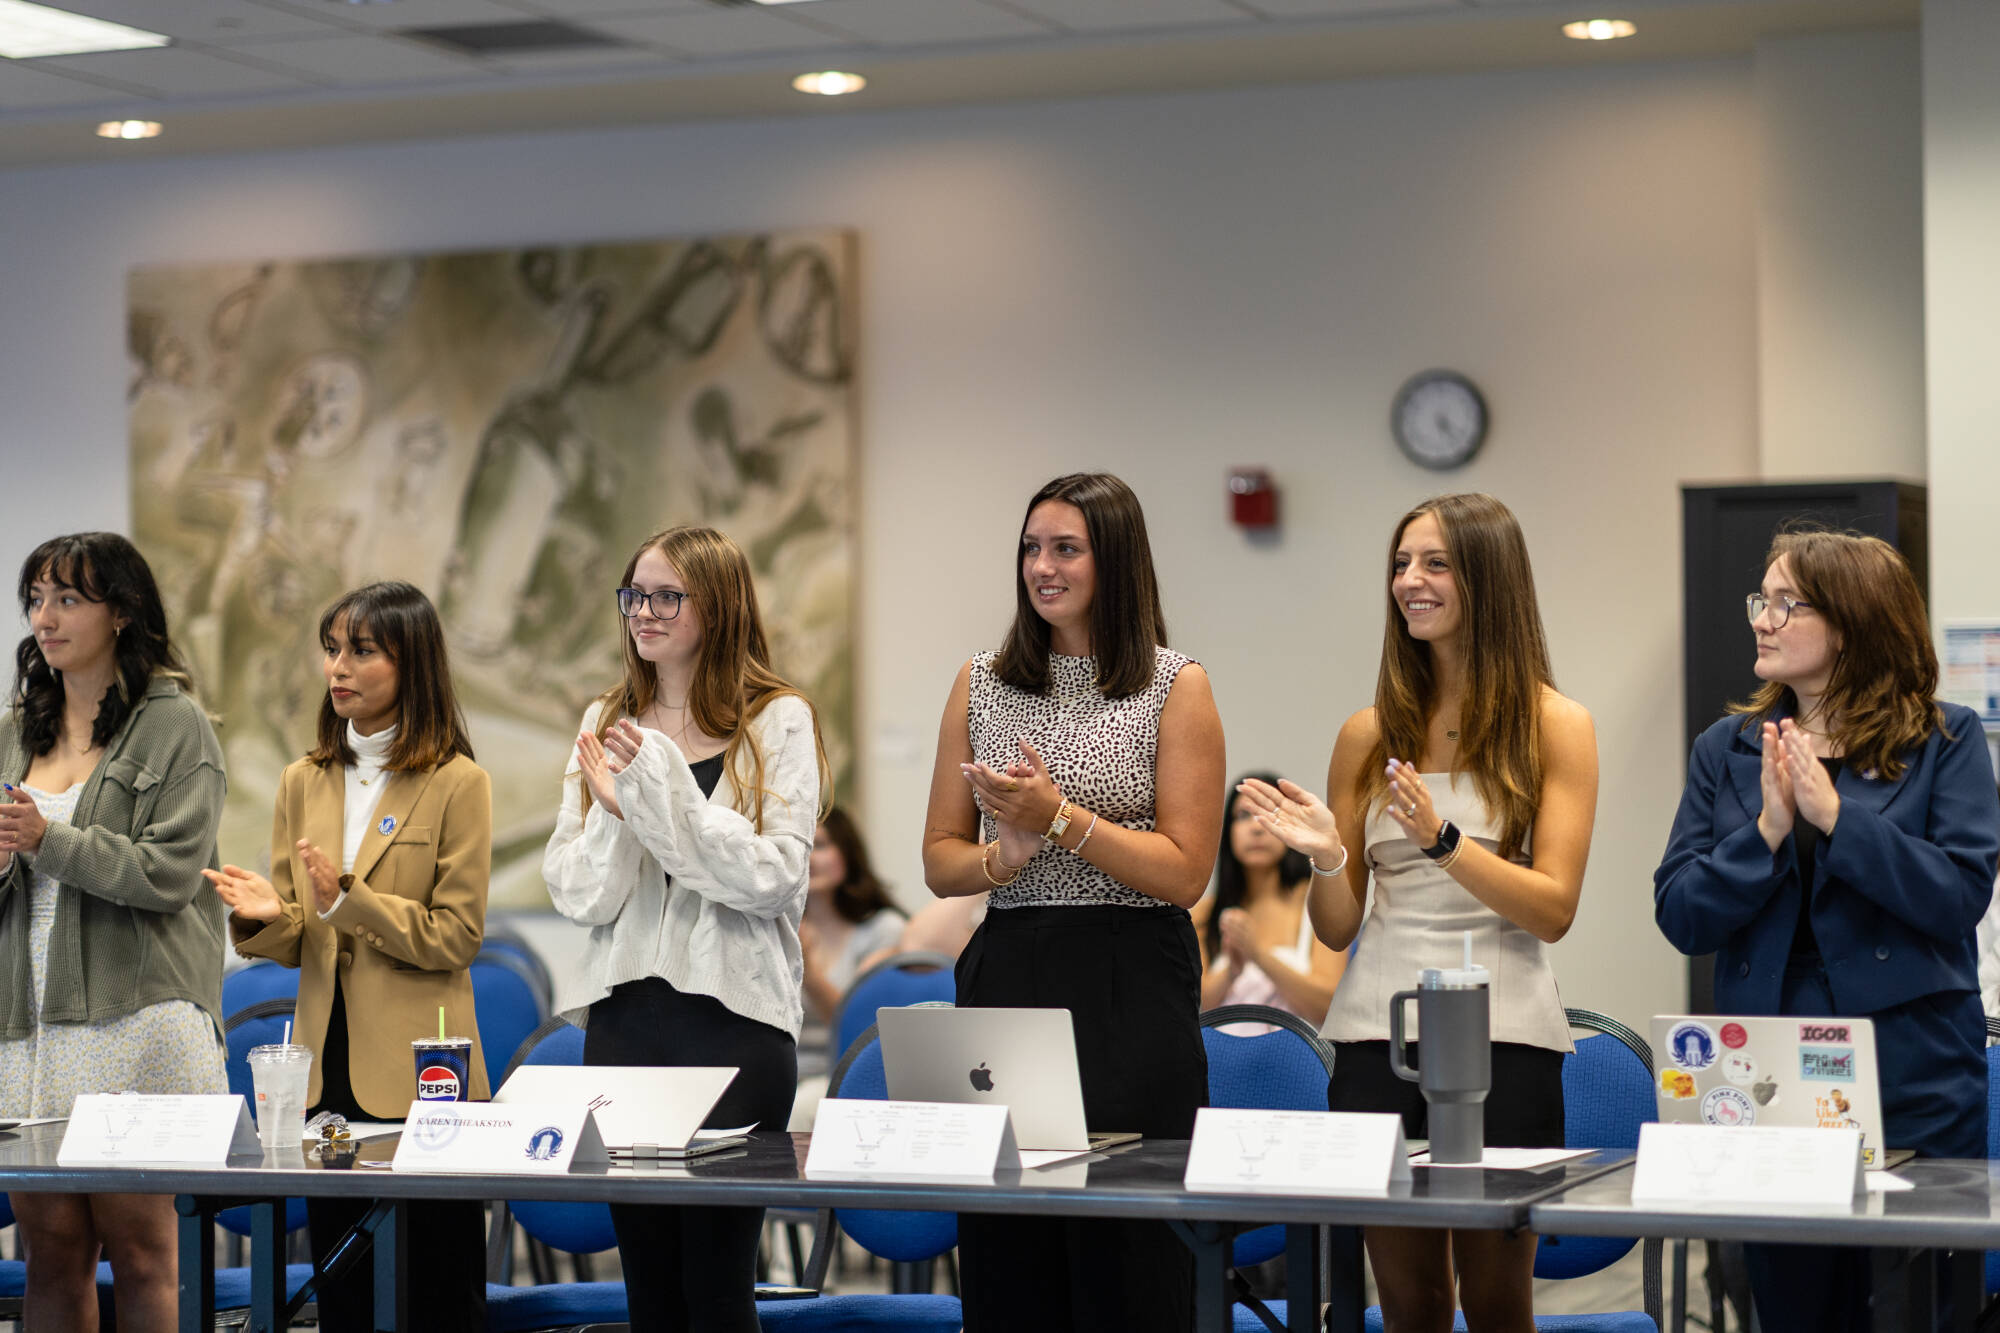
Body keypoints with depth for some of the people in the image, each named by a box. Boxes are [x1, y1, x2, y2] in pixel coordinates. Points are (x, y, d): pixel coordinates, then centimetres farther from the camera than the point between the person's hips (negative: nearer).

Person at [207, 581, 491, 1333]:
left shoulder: (457, 784, -3)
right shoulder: (304, 782, 13)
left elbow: (457, 936, -9)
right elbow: (294, 947, 12)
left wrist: (348, 899, -18)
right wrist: (265, 916, -11)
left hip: (417, 1073, -5)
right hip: (327, 1067, 5)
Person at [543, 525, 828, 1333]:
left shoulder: (778, 723, -1)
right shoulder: (606, 725, 12)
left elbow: (776, 878, -11)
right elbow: (578, 896, 8)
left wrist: (663, 785, -15)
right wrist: (613, 812, -11)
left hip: (734, 1013, -4)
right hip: (624, 1014, 4)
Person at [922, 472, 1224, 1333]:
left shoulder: (1176, 689, 0)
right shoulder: (981, 686, 11)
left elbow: (1184, 873, -6)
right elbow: (940, 863, 12)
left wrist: (1060, 818, -14)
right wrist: (1004, 857, -8)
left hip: (1131, 992, -3)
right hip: (1007, 975, 4)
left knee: (1126, 1254, -5)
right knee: (1005, 1257, 2)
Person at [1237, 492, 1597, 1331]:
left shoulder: (1554, 726, 3)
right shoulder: (1370, 734, 12)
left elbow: (1553, 910, -6)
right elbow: (1337, 928, 13)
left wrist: (1442, 840, -18)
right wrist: (1325, 856, -8)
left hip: (1501, 1033, -3)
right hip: (1377, 1031, 3)